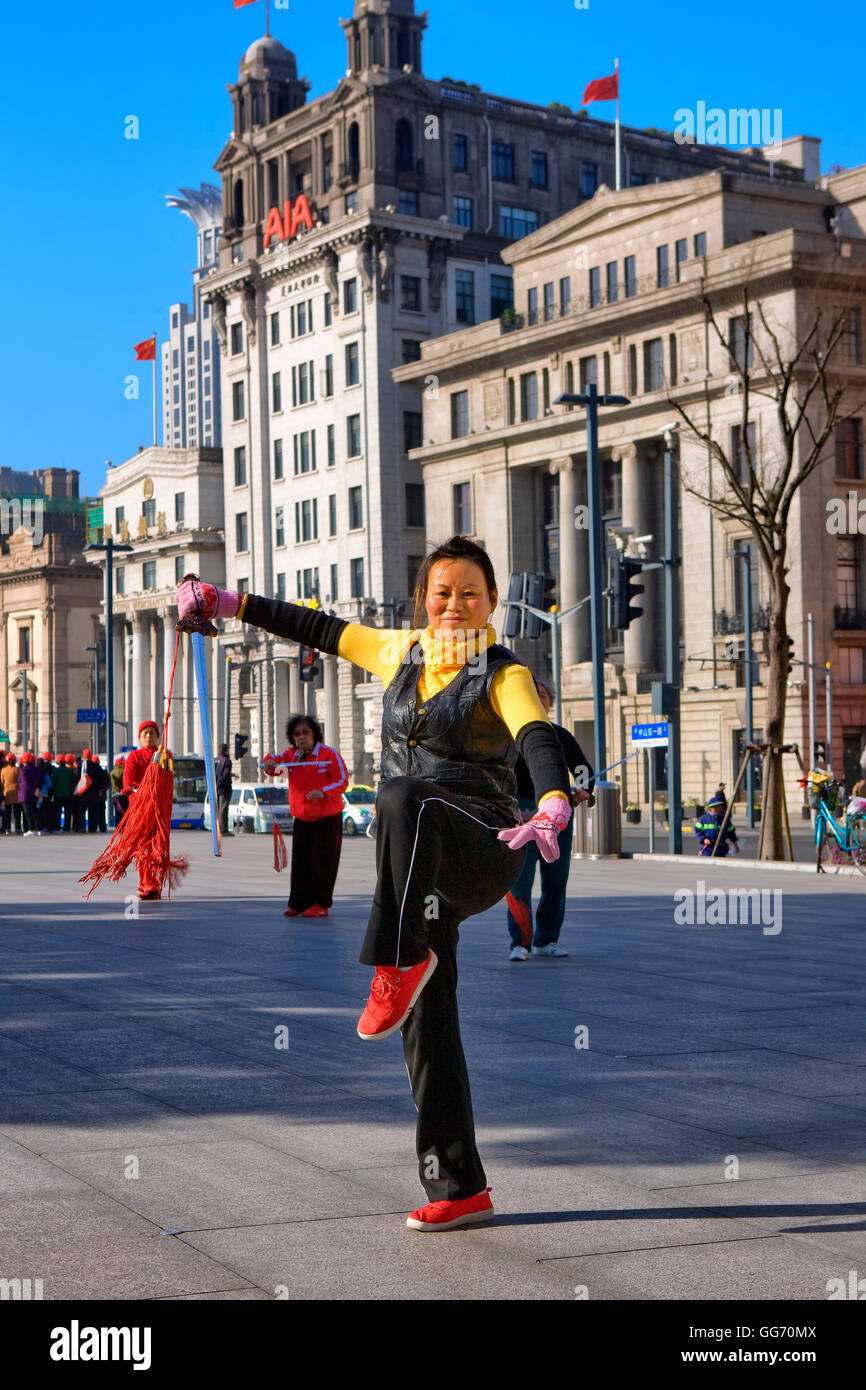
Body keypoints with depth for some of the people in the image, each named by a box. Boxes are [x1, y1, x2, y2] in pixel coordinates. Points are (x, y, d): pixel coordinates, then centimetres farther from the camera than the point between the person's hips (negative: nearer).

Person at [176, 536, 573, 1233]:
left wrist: (553, 807, -43)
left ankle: (400, 965, -38)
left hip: (483, 853, -6)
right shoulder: (402, 654, 14)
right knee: (427, 1027, 2)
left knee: (404, 801, -38)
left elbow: (539, 740, -22)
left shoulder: (503, 675, -3)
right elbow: (323, 629, 26)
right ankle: (460, 1187, 7)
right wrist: (231, 602, 29)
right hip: (416, 870, 6)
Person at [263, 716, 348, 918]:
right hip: (301, 818, 5)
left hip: (327, 818, -5)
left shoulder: (329, 754, -9)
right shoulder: (291, 754, 7)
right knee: (300, 861, 6)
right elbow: (278, 761, 1)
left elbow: (342, 780, -12)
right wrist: (270, 764, -25)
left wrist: (323, 792, -29)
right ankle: (298, 903, 13)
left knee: (323, 861, -3)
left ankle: (321, 905, 3)